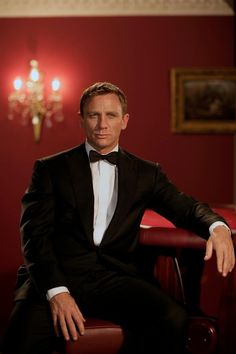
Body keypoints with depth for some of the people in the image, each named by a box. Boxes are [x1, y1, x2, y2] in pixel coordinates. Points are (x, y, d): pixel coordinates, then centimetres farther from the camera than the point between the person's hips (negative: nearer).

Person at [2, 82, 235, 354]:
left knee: (173, 320, -26)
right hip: (57, 276, -2)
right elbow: (35, 234, 2)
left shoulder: (146, 173, 19)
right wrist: (56, 291, -14)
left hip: (115, 275, 3)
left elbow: (186, 207, 14)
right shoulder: (50, 169, 11)